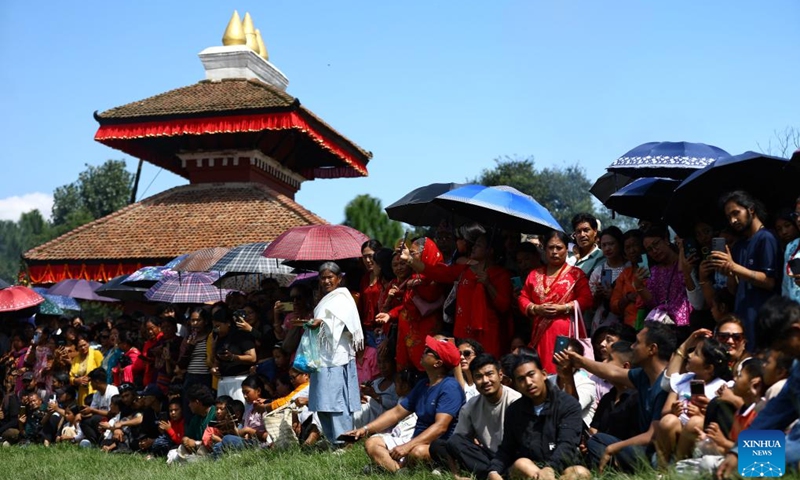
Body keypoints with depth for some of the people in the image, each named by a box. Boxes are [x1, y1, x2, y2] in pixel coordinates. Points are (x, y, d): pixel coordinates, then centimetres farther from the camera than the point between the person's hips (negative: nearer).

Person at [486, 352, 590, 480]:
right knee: (521, 464, -33)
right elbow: (506, 449, 11)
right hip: (525, 470, 2)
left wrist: (550, 468, -36)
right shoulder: (513, 411, 10)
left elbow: (567, 446, -15)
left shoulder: (568, 404, -2)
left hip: (560, 469, -2)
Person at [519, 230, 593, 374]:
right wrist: (536, 309, -6)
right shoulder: (534, 274, 16)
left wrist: (562, 308, -13)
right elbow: (523, 298, 13)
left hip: (565, 331, -4)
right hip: (540, 331, 4)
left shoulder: (576, 274, 4)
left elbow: (586, 300, -4)